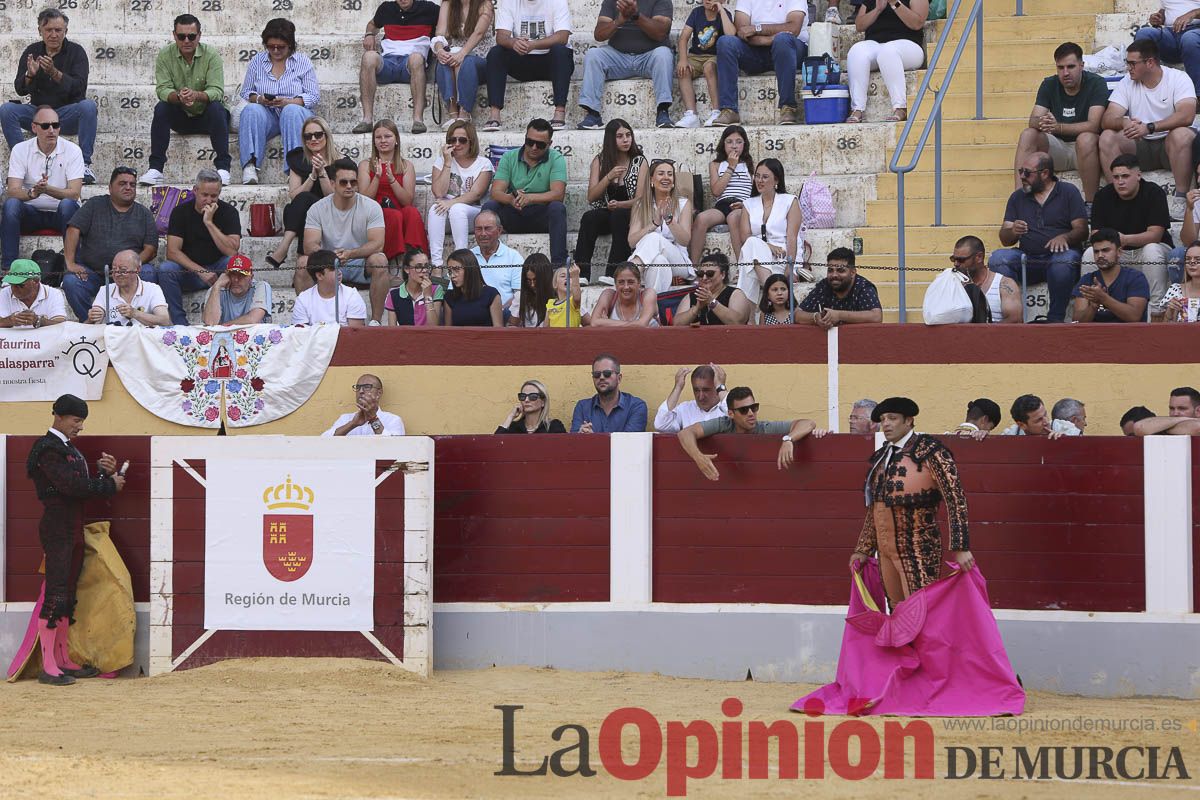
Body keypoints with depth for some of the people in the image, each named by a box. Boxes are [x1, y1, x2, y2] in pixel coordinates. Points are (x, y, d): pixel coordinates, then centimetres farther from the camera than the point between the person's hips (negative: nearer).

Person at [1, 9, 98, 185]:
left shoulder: (76, 52, -3)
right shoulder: (31, 52, 4)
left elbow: (79, 87, -16)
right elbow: (20, 90, -2)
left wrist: (54, 73, -31)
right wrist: (30, 75, -24)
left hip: (68, 115, -2)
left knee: (88, 106, -32)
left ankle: (85, 164, -29)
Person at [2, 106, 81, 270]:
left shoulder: (72, 150, -7)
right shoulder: (20, 150, -3)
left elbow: (74, 194, -16)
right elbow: (13, 191, -13)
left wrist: (47, 189, -35)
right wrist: (32, 193, -37)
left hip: (61, 213, -1)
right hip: (32, 213, 1)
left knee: (68, 204, -34)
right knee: (11, 204, -29)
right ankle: (9, 267, -28)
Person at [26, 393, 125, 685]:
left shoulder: (70, 449, 19)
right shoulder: (47, 449, -10)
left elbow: (83, 486, 17)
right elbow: (71, 485, -20)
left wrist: (105, 473, 0)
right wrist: (109, 484, -10)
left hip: (74, 528, 9)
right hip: (57, 528, -9)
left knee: (67, 596, 11)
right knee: (55, 595, -11)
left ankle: (63, 661, 16)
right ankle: (48, 667, -10)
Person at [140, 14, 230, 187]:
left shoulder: (211, 55, -12)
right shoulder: (165, 55, -7)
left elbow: (217, 91, -22)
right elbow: (162, 89, -16)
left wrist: (197, 95, -44)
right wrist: (178, 96, -39)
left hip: (206, 116, -2)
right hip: (179, 118, 2)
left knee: (217, 107, -32)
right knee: (161, 107, -26)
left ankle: (223, 167, -32)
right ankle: (155, 169, -28)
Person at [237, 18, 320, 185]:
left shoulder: (302, 61, 4)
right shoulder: (257, 61, 11)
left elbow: (314, 96, -1)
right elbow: (246, 91, 13)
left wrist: (288, 102, -17)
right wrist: (258, 99, -11)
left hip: (295, 111, -2)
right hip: (267, 115, 2)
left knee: (292, 111, -37)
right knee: (251, 111, -32)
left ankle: (294, 165, -47)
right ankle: (250, 164, -42)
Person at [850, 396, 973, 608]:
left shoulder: (929, 452, -10)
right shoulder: (882, 457, 13)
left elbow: (955, 498, -15)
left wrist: (960, 548, -21)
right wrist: (864, 549, 19)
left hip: (918, 550, -8)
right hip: (886, 550, 8)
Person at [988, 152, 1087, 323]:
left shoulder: (1068, 192, 8)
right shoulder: (1017, 197, 17)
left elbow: (1082, 230, -1)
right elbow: (1004, 239, 11)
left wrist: (1063, 237, -22)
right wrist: (1012, 232, -13)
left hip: (1057, 255, -3)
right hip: (1026, 260, 3)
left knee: (1066, 258, -37)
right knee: (997, 258, -25)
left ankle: (1055, 318, -28)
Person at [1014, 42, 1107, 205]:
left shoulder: (1096, 84, -11)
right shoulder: (1049, 85, 3)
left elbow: (1093, 125, -23)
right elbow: (1033, 120, -8)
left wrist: (1058, 127, -36)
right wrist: (1041, 122, -34)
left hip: (1085, 149, -4)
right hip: (1058, 148, 4)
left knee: (1086, 139, -37)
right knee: (1028, 135, -21)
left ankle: (1090, 202, -32)